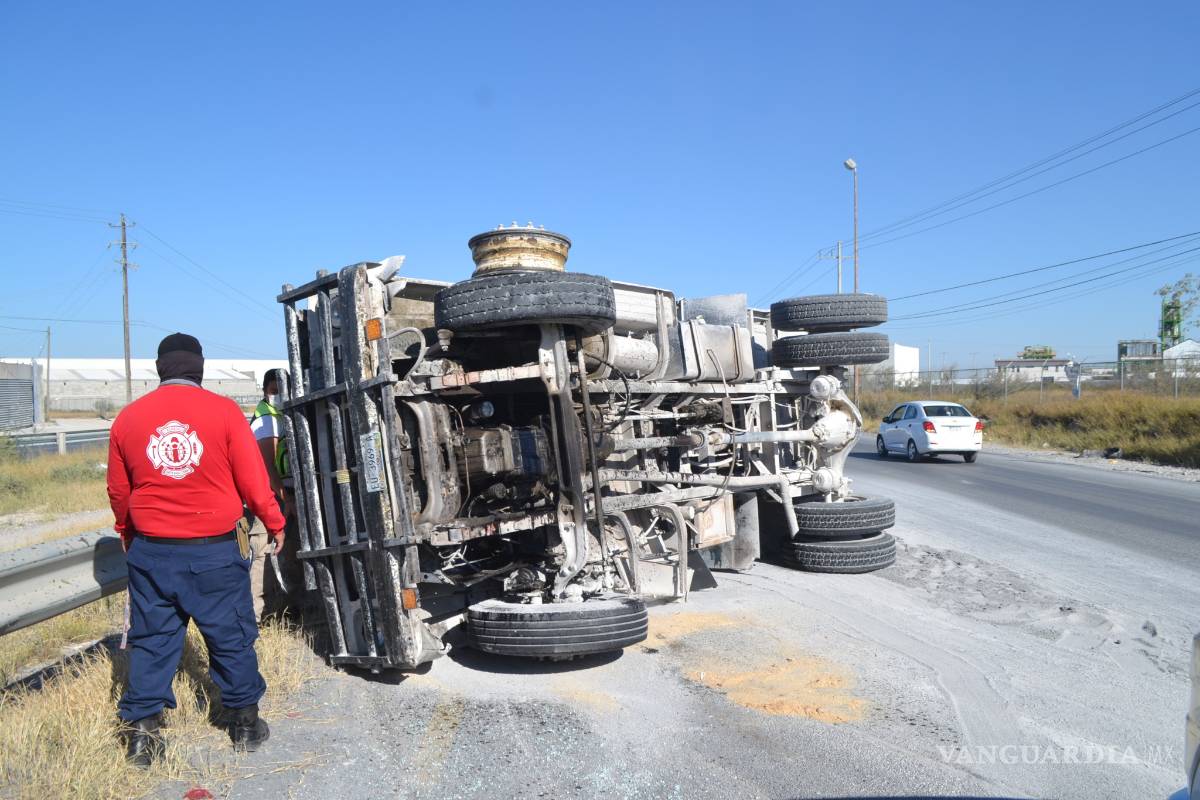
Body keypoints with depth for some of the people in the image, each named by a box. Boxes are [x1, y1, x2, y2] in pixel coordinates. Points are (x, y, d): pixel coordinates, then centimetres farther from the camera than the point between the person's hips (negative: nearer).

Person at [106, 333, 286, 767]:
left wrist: (127, 533, 29)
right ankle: (244, 722, 23)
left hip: (151, 551, 3)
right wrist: (275, 523, 8)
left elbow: (118, 491, 11)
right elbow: (252, 479, -7)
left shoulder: (128, 417, 2)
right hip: (215, 549, -2)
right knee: (231, 637, 11)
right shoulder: (223, 410, -9)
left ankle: (141, 730, 20)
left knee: (151, 640, 14)